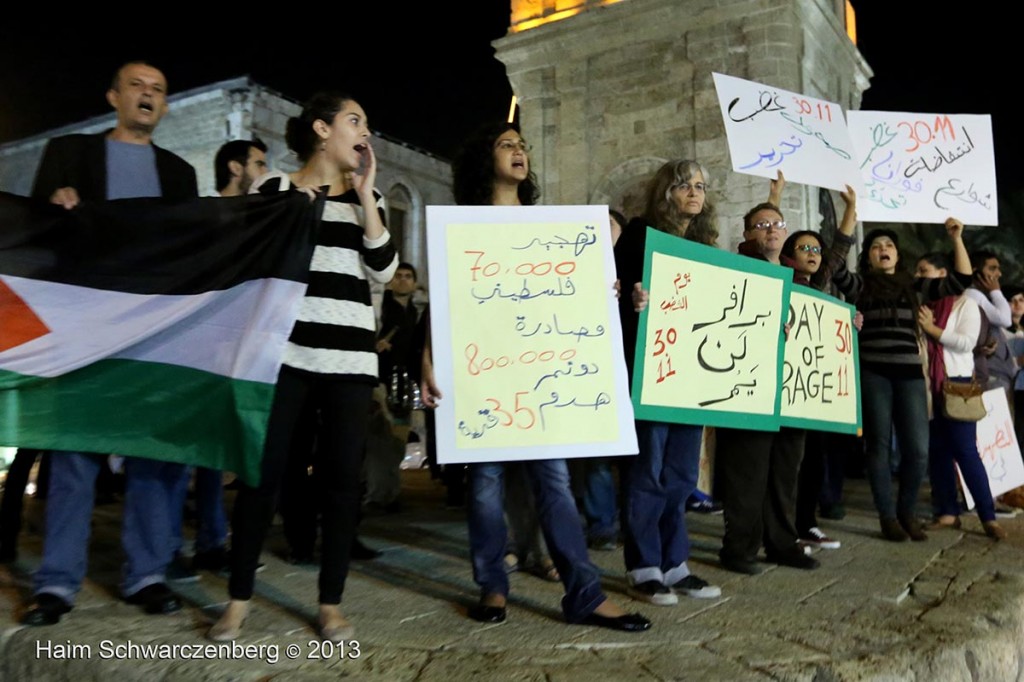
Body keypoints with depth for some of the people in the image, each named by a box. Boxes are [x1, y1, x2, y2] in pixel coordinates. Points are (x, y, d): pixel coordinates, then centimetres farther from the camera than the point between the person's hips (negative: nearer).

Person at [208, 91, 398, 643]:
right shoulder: (273, 187, 6)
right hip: (283, 349, -2)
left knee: (341, 478, 3)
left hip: (349, 354, 3)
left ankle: (330, 604, 14)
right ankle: (238, 600, 16)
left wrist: (363, 194, -3)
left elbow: (383, 270, -1)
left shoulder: (367, 198, 15)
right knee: (261, 472, 1)